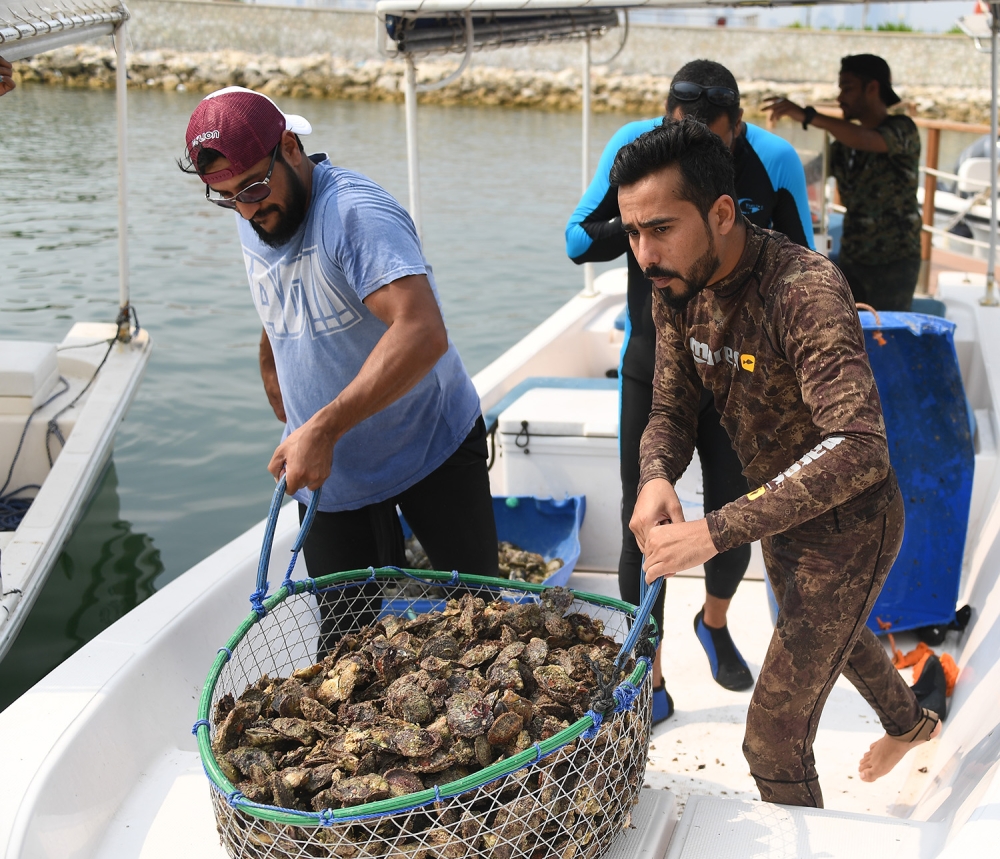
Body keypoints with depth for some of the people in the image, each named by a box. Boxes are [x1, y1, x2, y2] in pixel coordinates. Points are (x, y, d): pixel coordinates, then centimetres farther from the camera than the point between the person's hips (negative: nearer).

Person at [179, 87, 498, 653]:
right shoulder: (253, 225, 4)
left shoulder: (356, 212, -24)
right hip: (326, 469, 6)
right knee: (347, 641, 3)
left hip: (434, 447, -6)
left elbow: (423, 333, -39)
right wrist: (295, 433, 16)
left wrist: (323, 428, -42)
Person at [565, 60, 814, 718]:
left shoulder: (775, 162, -13)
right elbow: (578, 241, -7)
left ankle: (715, 624, 44)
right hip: (654, 368, 0)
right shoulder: (635, 147, -13)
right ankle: (650, 681, 16)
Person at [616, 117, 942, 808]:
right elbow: (672, 408, -3)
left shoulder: (804, 288, -35)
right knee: (831, 634, 36)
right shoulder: (675, 290, -10)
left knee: (774, 739, -6)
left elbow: (860, 448, -45)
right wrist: (655, 477, -27)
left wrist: (715, 532, -49)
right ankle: (909, 720, 67)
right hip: (777, 511, 9)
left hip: (848, 524, -8)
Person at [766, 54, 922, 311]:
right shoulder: (844, 142, 13)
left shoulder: (902, 130, -8)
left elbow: (867, 141, -29)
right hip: (851, 261, 6)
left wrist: (807, 115, -36)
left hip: (894, 261, -6)